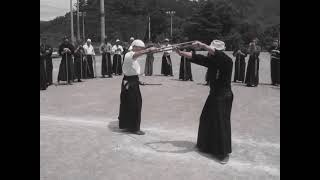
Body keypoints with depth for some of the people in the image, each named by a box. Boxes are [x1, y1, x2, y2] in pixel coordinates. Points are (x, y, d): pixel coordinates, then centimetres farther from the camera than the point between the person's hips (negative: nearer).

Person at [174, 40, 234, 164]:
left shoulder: (227, 61, -18)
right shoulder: (211, 60, 1)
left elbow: (216, 54, -36)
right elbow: (195, 57, 2)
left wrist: (202, 45, -36)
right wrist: (180, 53, -5)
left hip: (224, 97, -8)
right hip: (213, 95, 8)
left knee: (222, 123, -7)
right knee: (206, 120, 17)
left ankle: (224, 153, 5)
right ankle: (206, 145, 36)